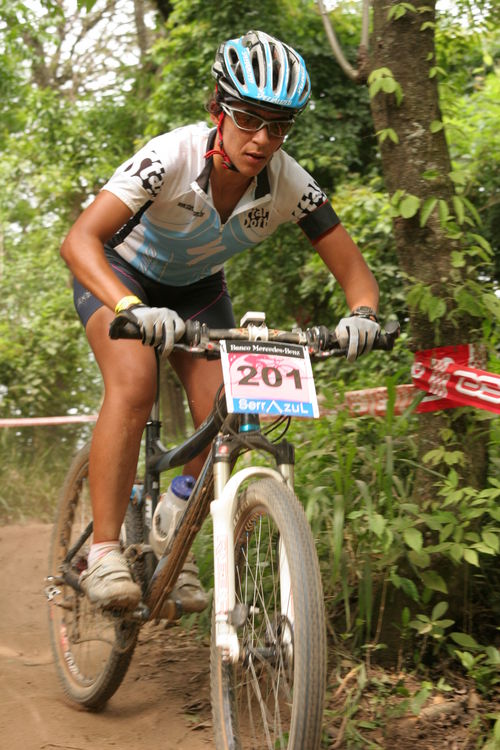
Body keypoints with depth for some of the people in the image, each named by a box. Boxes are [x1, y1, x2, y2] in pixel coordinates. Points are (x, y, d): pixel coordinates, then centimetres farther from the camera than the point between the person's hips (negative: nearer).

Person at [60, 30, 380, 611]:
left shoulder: (290, 184, -25)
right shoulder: (173, 156, -35)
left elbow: (352, 268, -17)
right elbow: (79, 241, -43)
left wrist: (360, 316, -41)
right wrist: (134, 309, -60)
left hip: (197, 288, 4)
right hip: (121, 273, -4)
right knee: (133, 386, -30)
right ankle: (103, 554, -25)